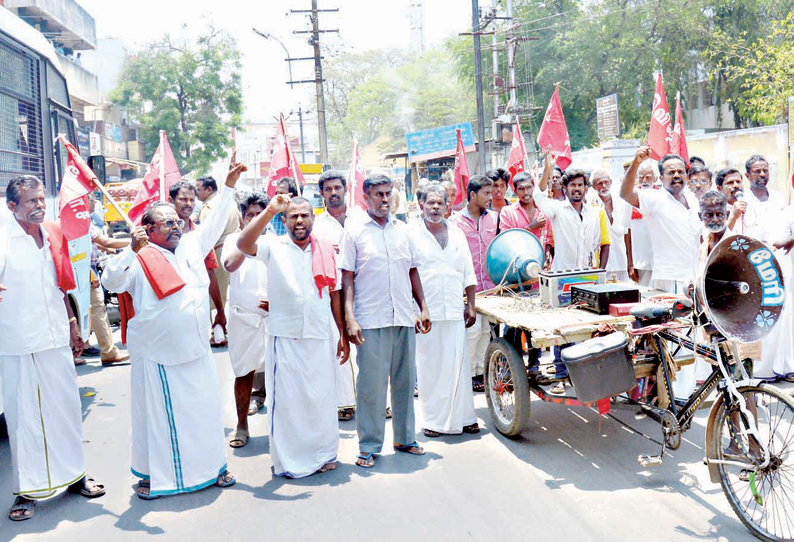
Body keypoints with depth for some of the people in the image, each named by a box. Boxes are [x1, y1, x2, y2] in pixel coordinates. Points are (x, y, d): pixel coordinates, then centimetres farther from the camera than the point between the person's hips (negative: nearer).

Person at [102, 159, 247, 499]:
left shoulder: (191, 246, 10)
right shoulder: (139, 260, -7)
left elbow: (215, 222, 18)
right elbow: (111, 282, -20)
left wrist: (229, 185, 15)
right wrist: (132, 250, -31)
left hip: (197, 352, 5)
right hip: (157, 354, -5)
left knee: (204, 410, 13)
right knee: (156, 414, 5)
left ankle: (211, 465, 28)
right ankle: (151, 474, 21)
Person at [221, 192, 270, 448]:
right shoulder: (234, 239, 7)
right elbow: (230, 264, -15)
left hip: (274, 315, 1)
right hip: (243, 315, 0)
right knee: (244, 372, 5)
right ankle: (241, 425, 20)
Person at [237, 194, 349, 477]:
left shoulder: (326, 249, 9)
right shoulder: (273, 246, 0)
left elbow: (334, 294, 12)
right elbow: (243, 244, -20)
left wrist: (343, 334, 10)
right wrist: (270, 210, -28)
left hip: (321, 337, 3)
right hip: (285, 336, -3)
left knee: (322, 397, 10)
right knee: (286, 399, 2)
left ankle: (323, 453, 27)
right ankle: (289, 461, 16)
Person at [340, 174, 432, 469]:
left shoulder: (402, 229, 12)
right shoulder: (354, 232, 0)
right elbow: (347, 278, -3)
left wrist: (423, 308, 11)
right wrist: (349, 319, -11)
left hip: (404, 319, 4)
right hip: (370, 321, -4)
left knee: (405, 381, 12)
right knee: (371, 384, 1)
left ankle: (405, 438, 26)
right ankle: (368, 447, 13)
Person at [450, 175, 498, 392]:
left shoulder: (494, 218, 8)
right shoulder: (456, 222, -4)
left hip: (490, 284, 4)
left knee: (486, 329, 10)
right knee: (473, 329, -7)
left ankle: (481, 371, 21)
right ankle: (469, 374, 7)